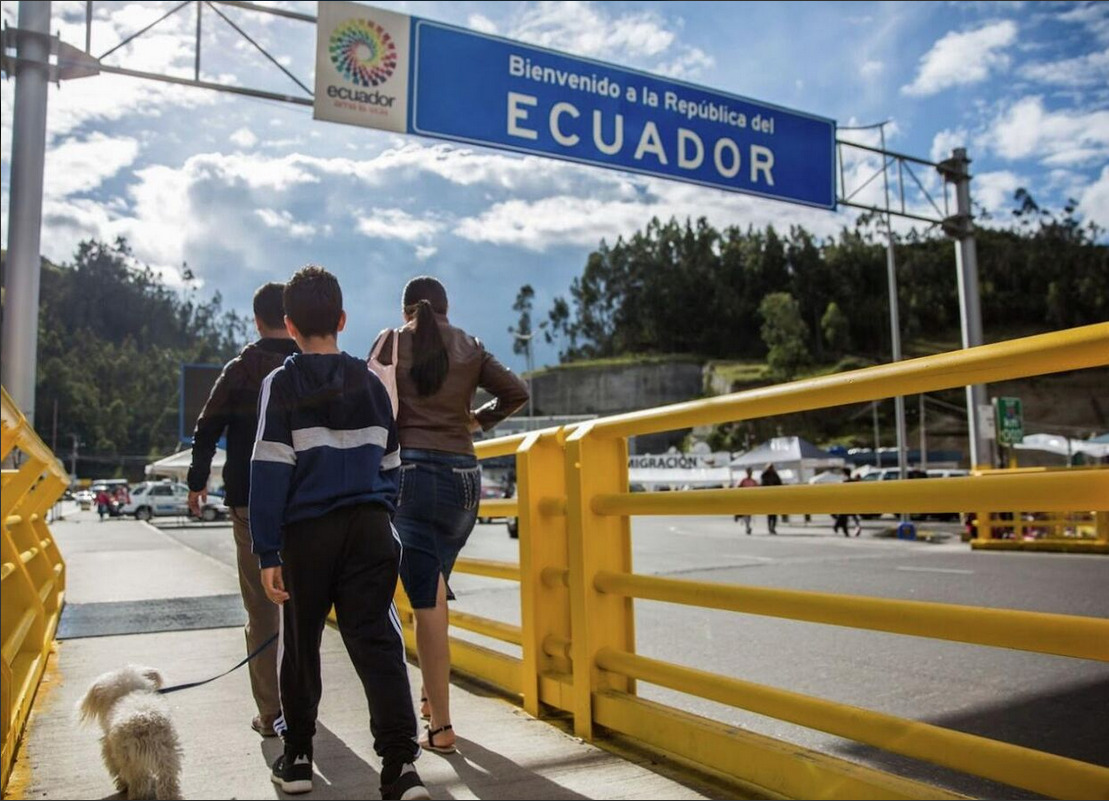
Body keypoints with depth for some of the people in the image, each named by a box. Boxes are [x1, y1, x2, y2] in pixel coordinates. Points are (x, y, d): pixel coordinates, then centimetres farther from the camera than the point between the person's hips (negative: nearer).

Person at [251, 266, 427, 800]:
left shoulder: (281, 384, -2)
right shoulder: (370, 383, 9)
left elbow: (269, 472, -8)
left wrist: (267, 552, -6)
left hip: (307, 534, -2)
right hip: (369, 529, 2)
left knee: (299, 646, 15)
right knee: (377, 641, -1)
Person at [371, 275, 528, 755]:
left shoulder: (391, 342, 4)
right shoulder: (469, 348, 10)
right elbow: (516, 392, 7)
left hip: (410, 471, -3)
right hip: (462, 476, 3)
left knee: (427, 600, -2)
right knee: (435, 588, 21)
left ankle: (441, 726, -1)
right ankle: (432, 695, 27)